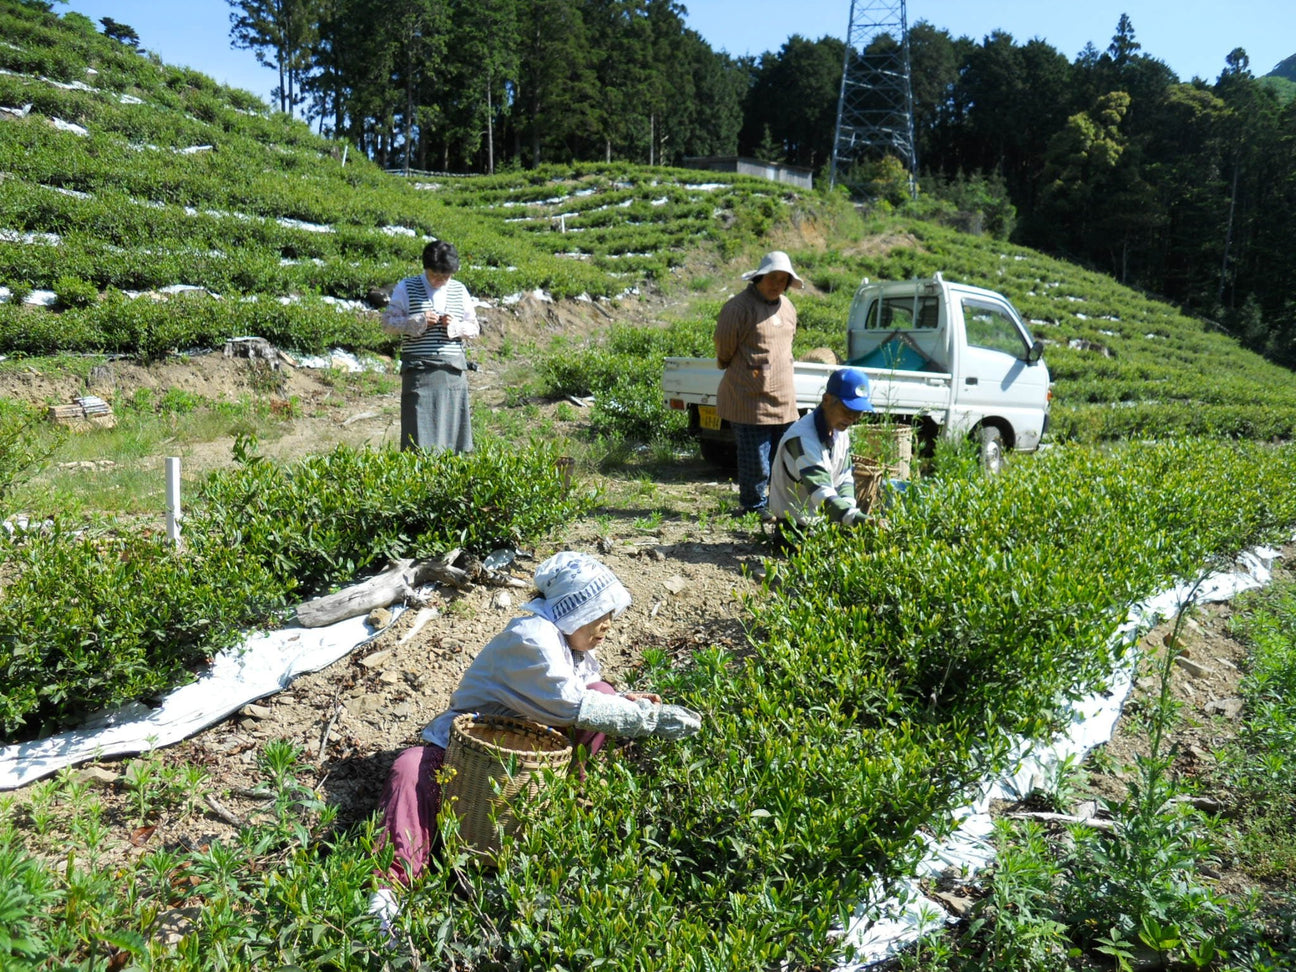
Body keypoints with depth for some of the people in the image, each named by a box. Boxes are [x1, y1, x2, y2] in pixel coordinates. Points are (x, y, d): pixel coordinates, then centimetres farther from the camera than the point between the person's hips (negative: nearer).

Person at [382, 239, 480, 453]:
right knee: (419, 438, -5)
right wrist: (418, 322, -12)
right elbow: (388, 323, 3)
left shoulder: (459, 291, 14)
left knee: (454, 433, 4)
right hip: (419, 371, -3)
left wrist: (455, 325, -5)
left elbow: (474, 329, 16)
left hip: (453, 371, 3)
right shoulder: (406, 288, 5)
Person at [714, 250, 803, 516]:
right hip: (750, 401, -7)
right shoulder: (739, 306, -11)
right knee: (755, 463, -2)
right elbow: (723, 350, -6)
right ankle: (755, 508, 13)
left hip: (784, 400, 8)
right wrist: (742, 374, 6)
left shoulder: (787, 307, 13)